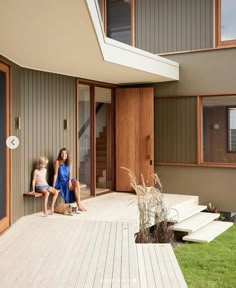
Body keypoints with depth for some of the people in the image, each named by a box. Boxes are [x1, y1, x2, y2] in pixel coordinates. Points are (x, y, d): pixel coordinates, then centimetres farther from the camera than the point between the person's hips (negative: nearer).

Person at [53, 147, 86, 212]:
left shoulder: (69, 162, 9)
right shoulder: (57, 162, -8)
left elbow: (70, 173, 2)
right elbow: (56, 174, -10)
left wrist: (70, 181, -15)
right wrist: (53, 185, -12)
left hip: (68, 180, 5)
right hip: (61, 182, -5)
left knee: (76, 183, -26)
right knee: (76, 187, -24)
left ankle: (79, 204, -27)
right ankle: (79, 205, -19)